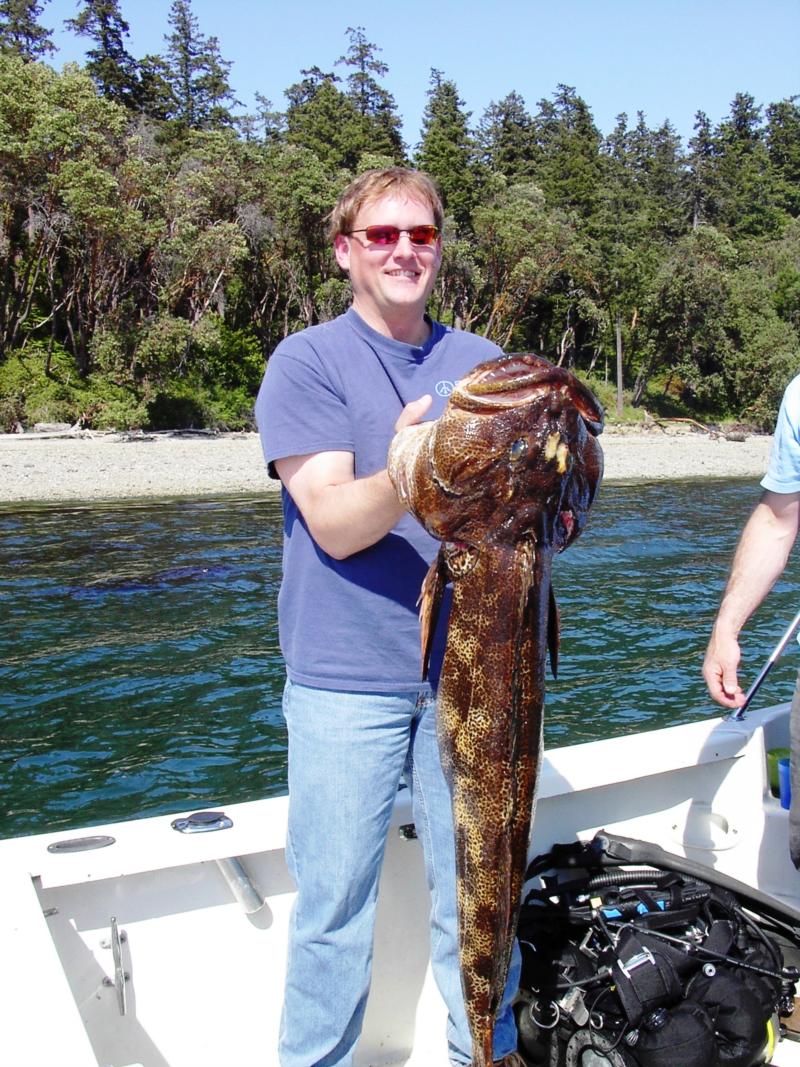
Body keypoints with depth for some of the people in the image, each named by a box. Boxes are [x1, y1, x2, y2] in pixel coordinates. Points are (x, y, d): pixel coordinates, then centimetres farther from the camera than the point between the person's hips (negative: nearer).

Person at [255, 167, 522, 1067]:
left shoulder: (483, 365, 11)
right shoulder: (306, 362, -3)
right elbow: (334, 526, -12)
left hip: (467, 667, 4)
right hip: (346, 678, -3)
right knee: (335, 907, 6)